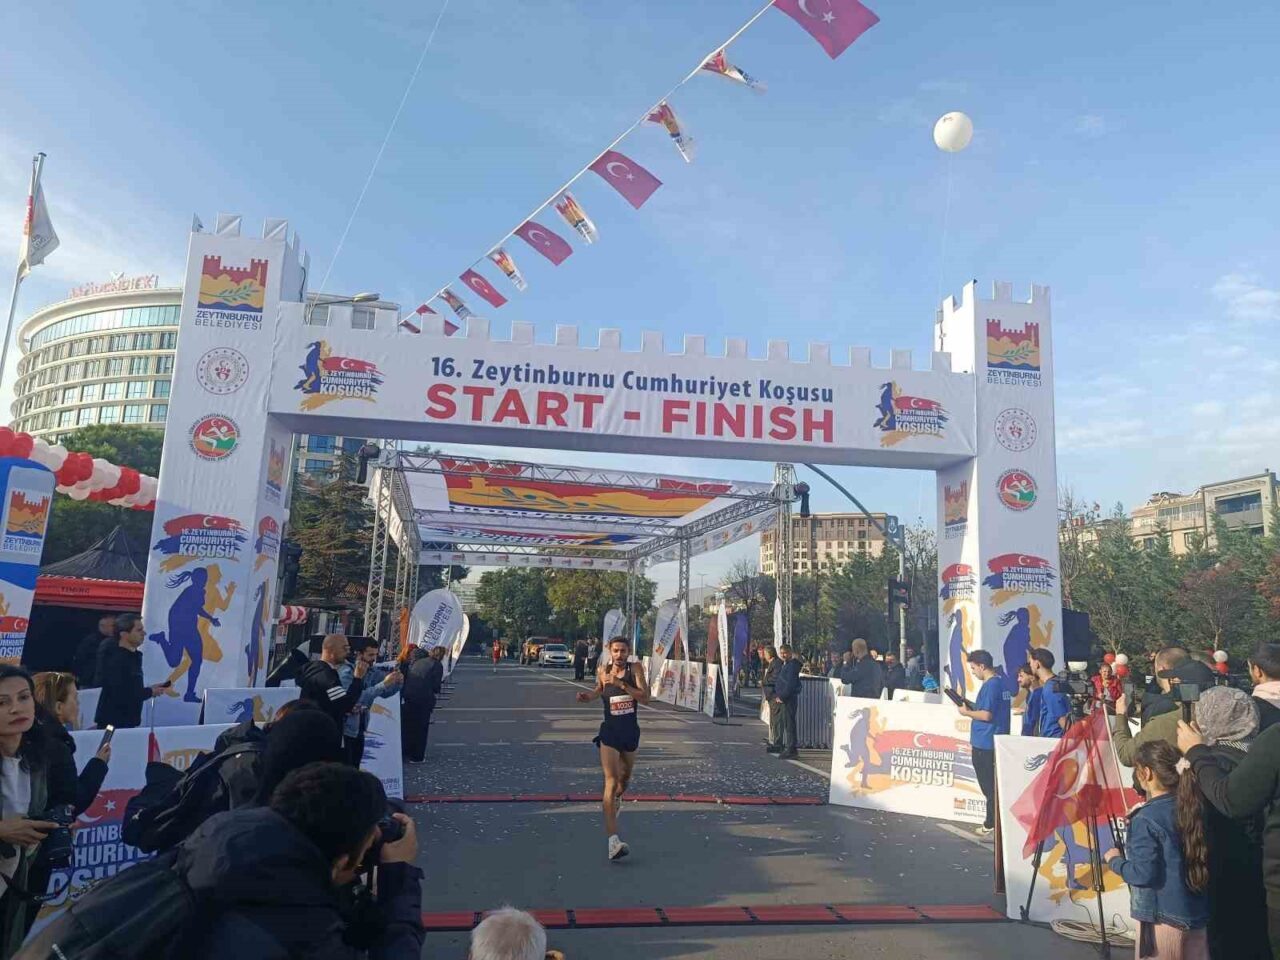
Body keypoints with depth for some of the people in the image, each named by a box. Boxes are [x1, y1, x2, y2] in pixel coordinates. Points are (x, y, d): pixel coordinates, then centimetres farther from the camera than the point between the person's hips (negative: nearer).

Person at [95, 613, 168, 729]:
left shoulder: (134, 656, 11)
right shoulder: (115, 660, -17)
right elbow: (121, 696, -24)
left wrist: (149, 689, 2)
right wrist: (150, 692, -12)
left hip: (129, 722, 8)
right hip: (113, 724, -8)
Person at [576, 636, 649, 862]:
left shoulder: (636, 668, -9)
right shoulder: (603, 671, -3)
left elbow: (645, 697, -20)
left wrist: (621, 684, -28)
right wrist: (588, 696, -2)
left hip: (631, 731, 2)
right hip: (609, 731, -2)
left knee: (625, 777, 23)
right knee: (611, 781, -15)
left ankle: (616, 800, 59)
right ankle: (612, 841, -20)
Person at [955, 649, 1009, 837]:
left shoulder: (990, 686, -19)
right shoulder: (1002, 681, 10)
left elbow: (986, 715, -23)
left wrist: (967, 712, -9)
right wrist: (972, 707, 12)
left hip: (985, 743, -9)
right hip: (998, 741, 9)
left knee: (989, 785, 0)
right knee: (994, 784, 16)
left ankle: (992, 824, 7)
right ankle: (994, 819, 23)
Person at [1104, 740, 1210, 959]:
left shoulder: (1146, 820, -20)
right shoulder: (1190, 807, 0)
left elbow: (1144, 873, -22)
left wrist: (1115, 860, -3)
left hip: (1163, 918, -7)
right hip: (1197, 914, 7)